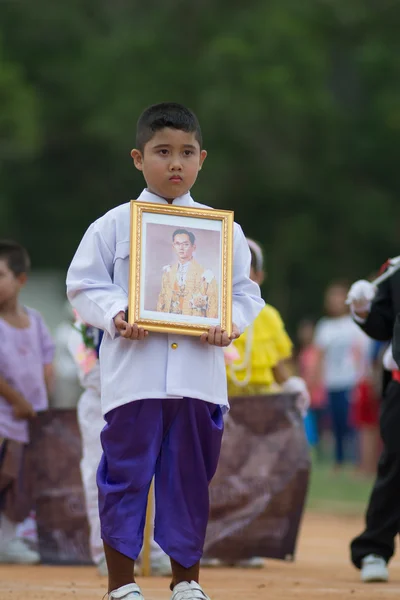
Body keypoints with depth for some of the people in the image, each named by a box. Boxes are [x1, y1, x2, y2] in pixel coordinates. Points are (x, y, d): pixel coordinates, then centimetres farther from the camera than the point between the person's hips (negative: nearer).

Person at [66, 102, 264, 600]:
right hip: (133, 373, -2)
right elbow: (83, 284, 3)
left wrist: (231, 322, -10)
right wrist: (115, 316, -15)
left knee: (190, 478, 9)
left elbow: (246, 291, 11)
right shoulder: (114, 226, 2)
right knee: (125, 474, 0)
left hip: (199, 376, 2)